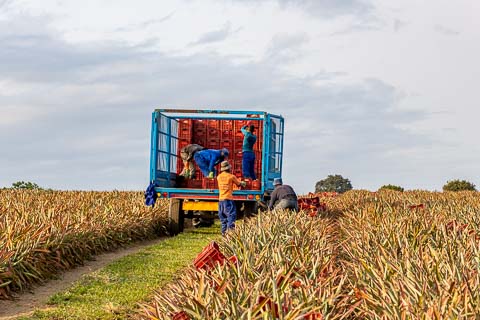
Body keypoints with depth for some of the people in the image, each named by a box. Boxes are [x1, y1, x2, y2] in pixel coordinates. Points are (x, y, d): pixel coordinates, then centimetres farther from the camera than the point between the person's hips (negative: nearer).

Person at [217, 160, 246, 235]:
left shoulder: (219, 177, 9)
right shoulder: (231, 176, -5)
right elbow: (239, 183, 8)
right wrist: (243, 183, 33)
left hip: (220, 199, 6)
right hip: (228, 199, -6)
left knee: (222, 216, 12)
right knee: (231, 215, -6)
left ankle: (224, 231, 13)